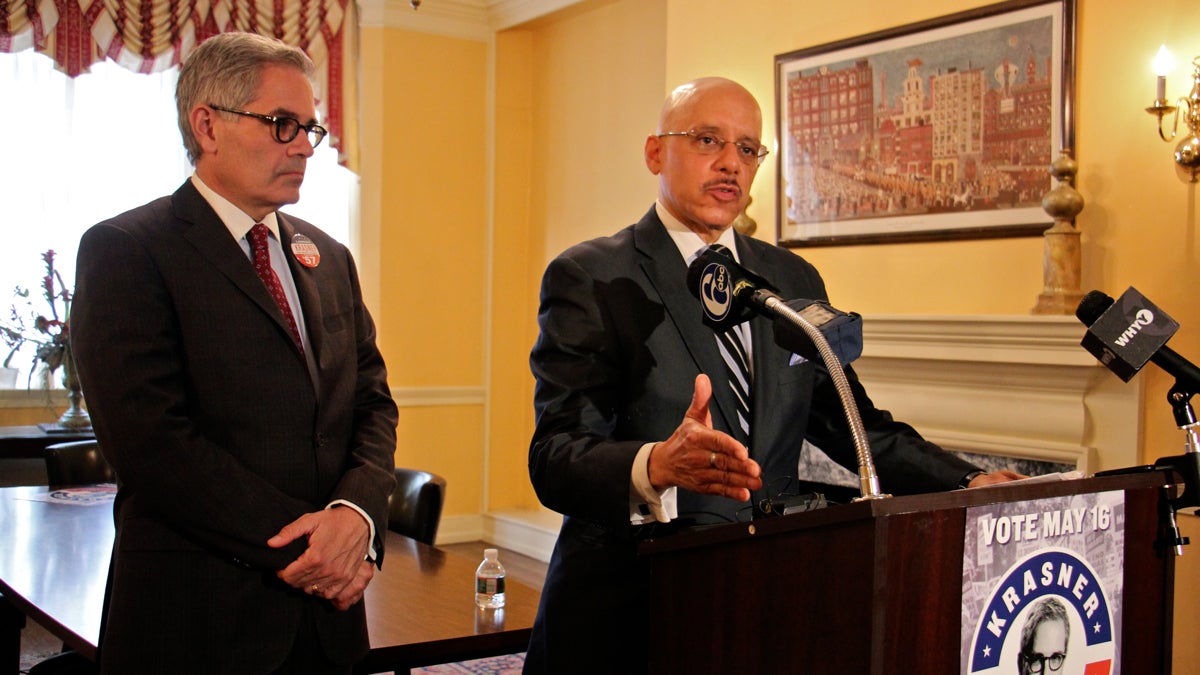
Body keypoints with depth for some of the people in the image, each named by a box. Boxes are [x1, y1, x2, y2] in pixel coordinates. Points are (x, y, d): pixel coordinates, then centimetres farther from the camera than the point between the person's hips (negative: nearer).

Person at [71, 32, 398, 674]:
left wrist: (356, 512, -11)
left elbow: (373, 402, 8)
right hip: (198, 617, -5)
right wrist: (296, 546, -16)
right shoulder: (124, 249, -9)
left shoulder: (328, 257, 11)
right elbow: (150, 441, -17)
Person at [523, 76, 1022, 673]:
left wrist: (970, 484, -3)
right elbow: (556, 457, -17)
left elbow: (853, 424, 13)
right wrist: (654, 467, -37)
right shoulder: (589, 277, -7)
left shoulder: (795, 281, 10)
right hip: (623, 612, -4)